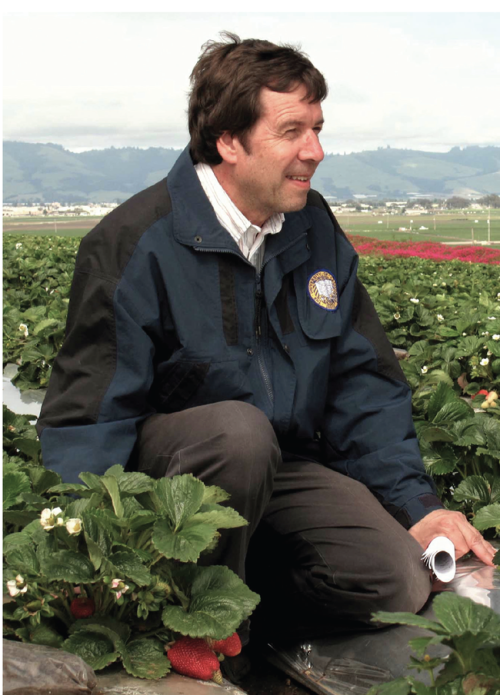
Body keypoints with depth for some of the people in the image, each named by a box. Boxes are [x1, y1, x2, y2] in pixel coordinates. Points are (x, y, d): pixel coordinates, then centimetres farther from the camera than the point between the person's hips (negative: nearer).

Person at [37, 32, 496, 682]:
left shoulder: (316, 228, 2)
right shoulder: (135, 245, -17)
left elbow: (363, 379, 7)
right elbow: (87, 418, -18)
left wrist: (417, 504, -1)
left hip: (283, 464, 5)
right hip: (161, 460, -4)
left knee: (398, 580, -16)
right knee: (240, 430, -38)